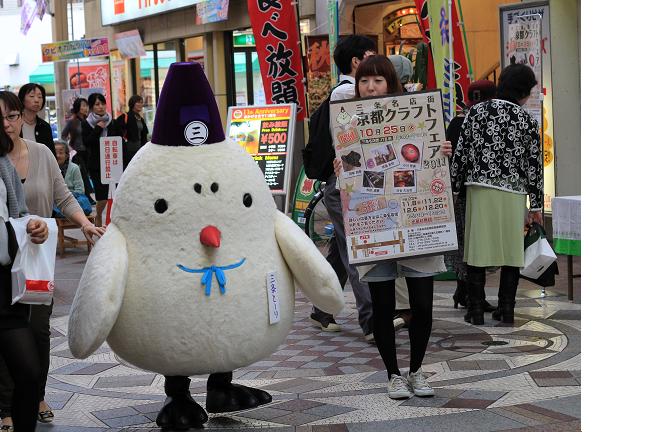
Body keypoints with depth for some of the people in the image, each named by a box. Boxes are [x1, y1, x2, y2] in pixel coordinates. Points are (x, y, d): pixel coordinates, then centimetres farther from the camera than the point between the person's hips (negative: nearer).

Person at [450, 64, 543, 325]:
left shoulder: (476, 112, 3)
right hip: (513, 193, -1)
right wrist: (536, 205, 9)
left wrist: (454, 186, 12)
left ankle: (475, 310, 3)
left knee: (478, 247, 3)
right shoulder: (527, 121, 1)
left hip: (479, 189, 1)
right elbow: (534, 165, 3)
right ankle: (506, 309, 9)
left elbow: (461, 152, 2)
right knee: (512, 249, 7)